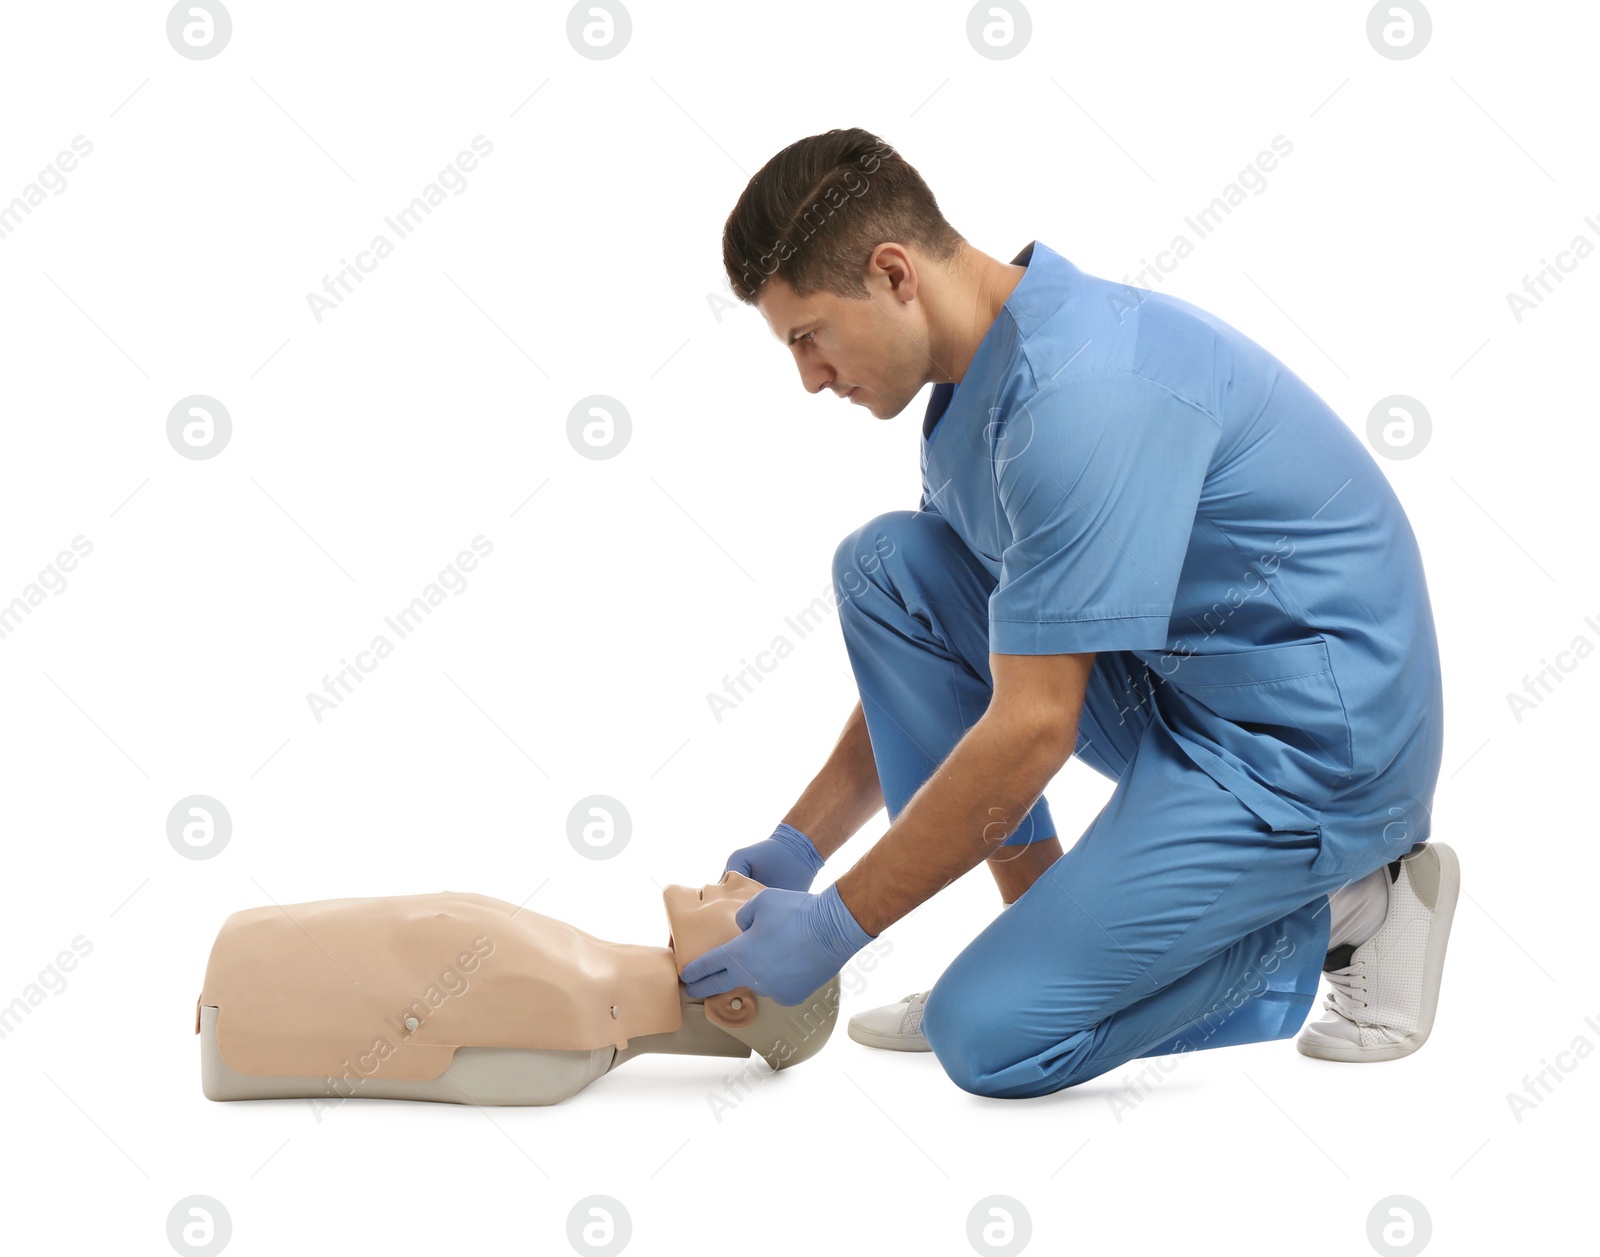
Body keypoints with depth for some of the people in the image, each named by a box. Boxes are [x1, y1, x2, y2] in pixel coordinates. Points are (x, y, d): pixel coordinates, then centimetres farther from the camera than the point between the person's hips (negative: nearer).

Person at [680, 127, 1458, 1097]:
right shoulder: (981, 374, 5)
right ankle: (1048, 926, 5)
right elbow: (924, 647, 15)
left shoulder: (1080, 390, -26)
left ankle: (1339, 917, 5)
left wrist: (837, 925, -17)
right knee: (885, 567, -1)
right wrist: (798, 844, 9)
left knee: (992, 1036, -14)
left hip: (1310, 744, -9)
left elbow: (1033, 731, -26)